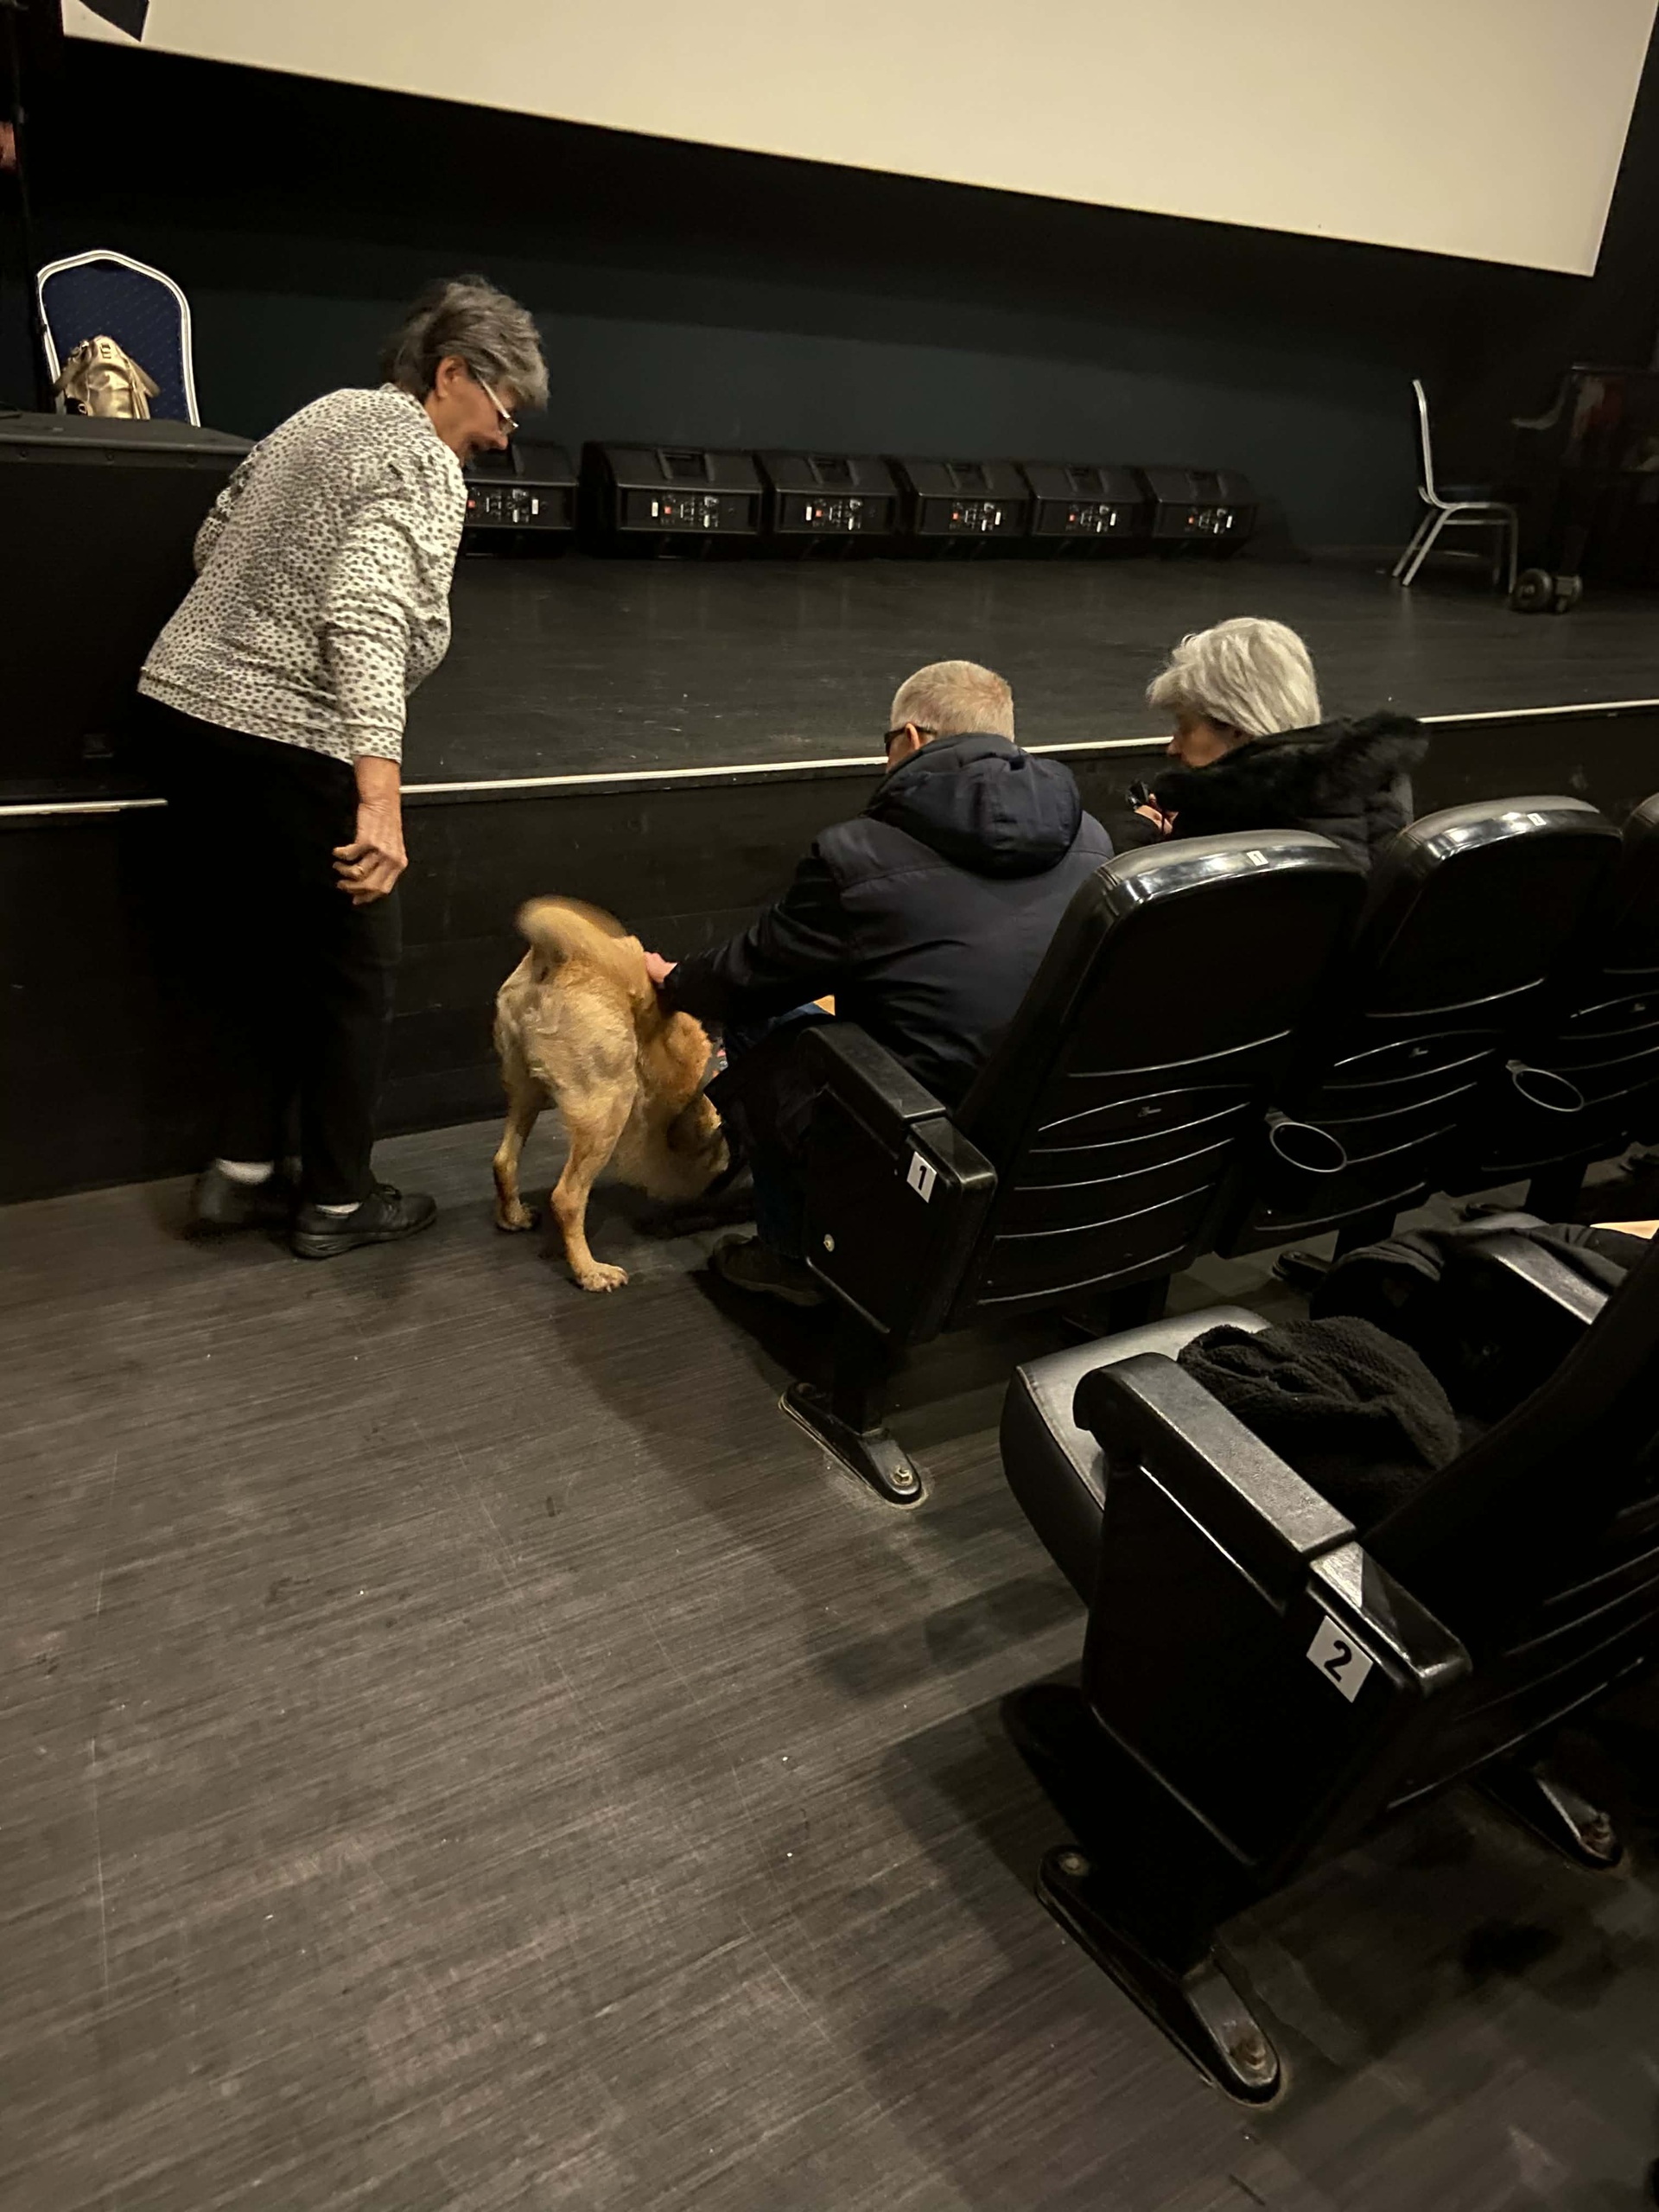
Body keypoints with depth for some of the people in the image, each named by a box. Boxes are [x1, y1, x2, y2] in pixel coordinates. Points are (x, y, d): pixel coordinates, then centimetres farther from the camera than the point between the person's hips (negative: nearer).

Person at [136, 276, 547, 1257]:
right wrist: (380, 800, -32)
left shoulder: (325, 415, 17)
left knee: (252, 955, 18)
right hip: (282, 742, -9)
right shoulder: (423, 464, -10)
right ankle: (337, 1203, 15)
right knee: (355, 969, 5)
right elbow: (368, 620, -25)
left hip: (180, 703, 9)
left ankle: (240, 1175, 24)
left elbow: (213, 543, 25)